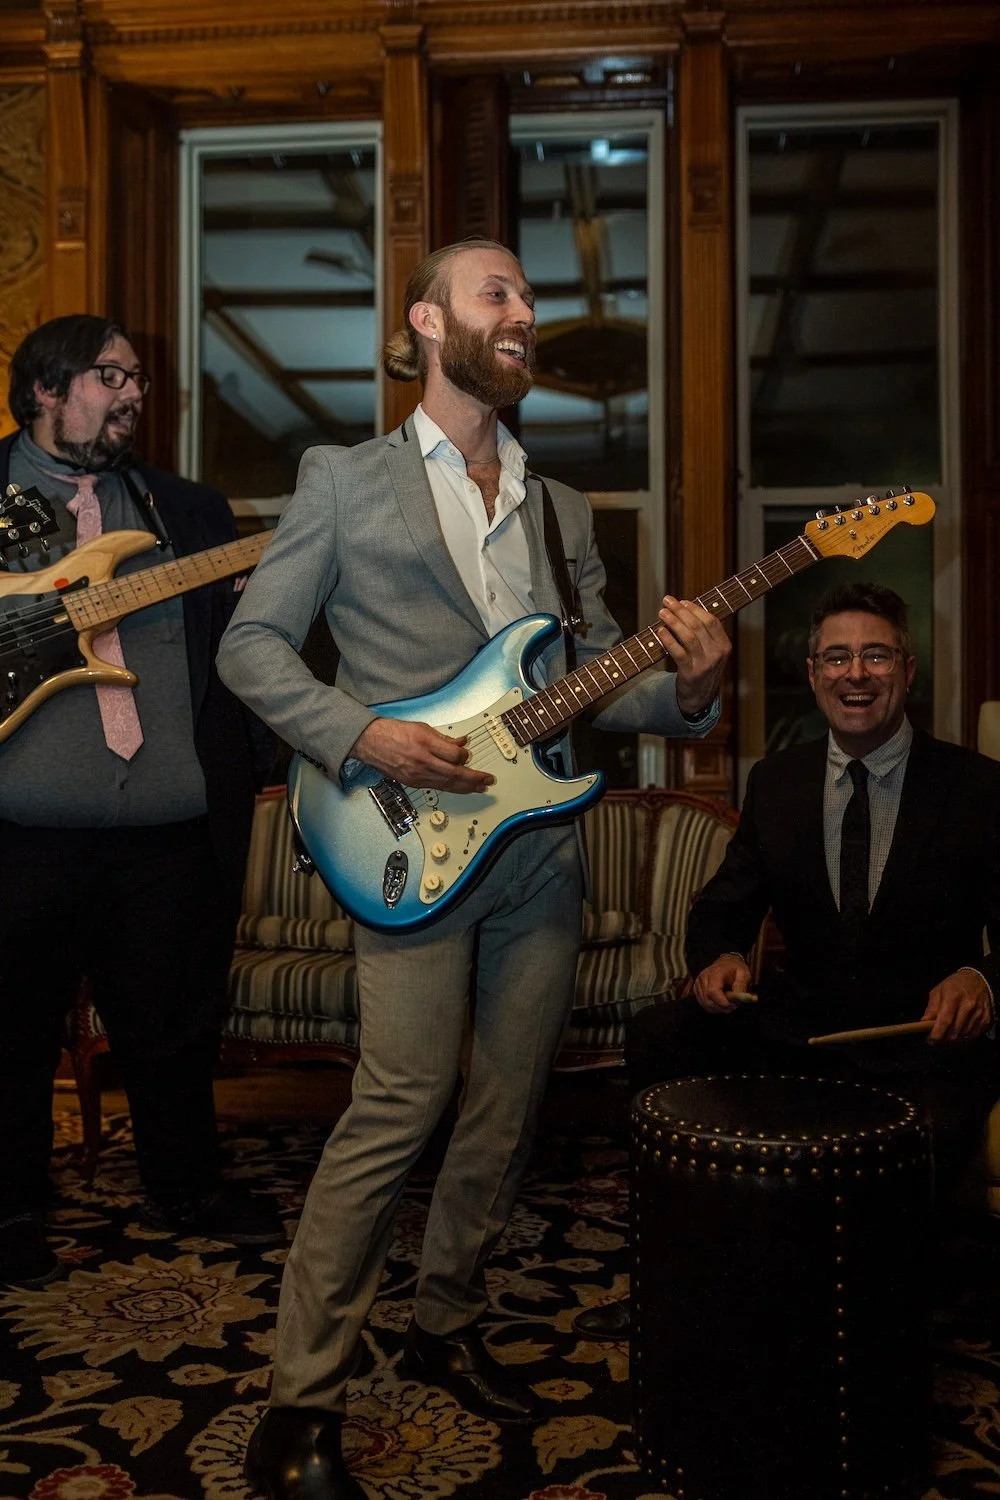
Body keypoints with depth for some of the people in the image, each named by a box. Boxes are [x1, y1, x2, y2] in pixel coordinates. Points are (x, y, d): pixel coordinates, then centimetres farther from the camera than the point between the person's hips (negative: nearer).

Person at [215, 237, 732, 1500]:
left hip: (542, 846, 5)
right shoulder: (342, 479, 3)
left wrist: (684, 688, -7)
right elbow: (251, 644, 0)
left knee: (507, 1114, 11)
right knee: (397, 1112, -10)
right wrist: (363, 735, -14)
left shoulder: (561, 508, 17)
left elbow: (602, 680, 14)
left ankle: (445, 1329, 32)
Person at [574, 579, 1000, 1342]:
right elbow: (725, 904, 11)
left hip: (923, 1036, -3)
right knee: (659, 1036, -19)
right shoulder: (777, 780, 7)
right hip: (797, 1022, 4)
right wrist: (721, 957, -13)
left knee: (934, 1134, -35)